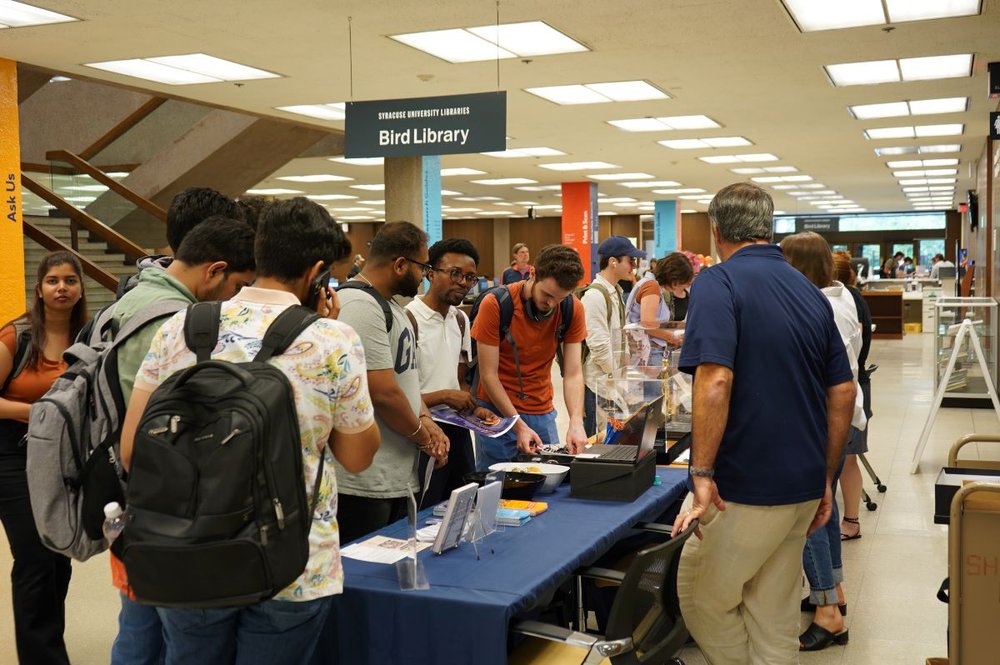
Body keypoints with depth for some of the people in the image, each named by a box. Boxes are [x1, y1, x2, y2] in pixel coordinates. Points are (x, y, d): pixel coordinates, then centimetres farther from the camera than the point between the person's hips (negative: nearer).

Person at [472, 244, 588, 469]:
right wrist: (519, 426, -21)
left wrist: (576, 423, -26)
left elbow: (573, 374, -10)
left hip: (542, 412, 3)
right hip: (497, 410, -3)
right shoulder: (495, 305, -17)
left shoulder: (572, 309, -8)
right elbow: (488, 375, -15)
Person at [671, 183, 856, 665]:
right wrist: (825, 479, 18)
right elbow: (843, 394, 11)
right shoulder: (811, 293, 10)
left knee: (701, 598, 12)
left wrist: (701, 473, -23)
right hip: (804, 488, 8)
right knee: (775, 620, 16)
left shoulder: (718, 283, -12)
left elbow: (715, 380, -26)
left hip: (745, 489, -7)